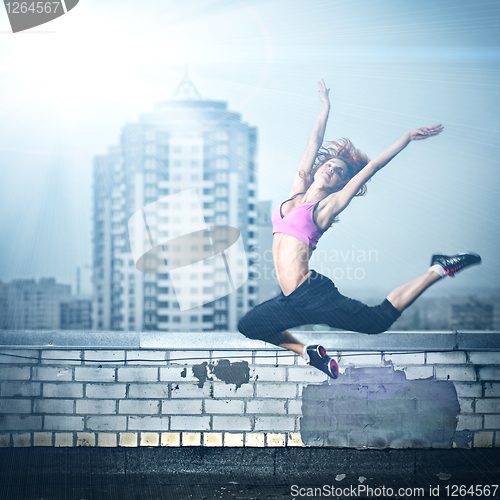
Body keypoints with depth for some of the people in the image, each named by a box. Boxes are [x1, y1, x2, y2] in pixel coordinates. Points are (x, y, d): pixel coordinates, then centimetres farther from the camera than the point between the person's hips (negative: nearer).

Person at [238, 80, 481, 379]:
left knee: (379, 320, -11)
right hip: (292, 299, 7)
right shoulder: (298, 189, 13)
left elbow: (371, 167, -3)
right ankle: (309, 353, 23)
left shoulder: (328, 205, -2)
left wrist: (407, 139, -3)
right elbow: (314, 143, 18)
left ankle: (439, 270, 4)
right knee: (248, 325, 15)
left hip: (313, 293, -7)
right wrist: (326, 107, 27)